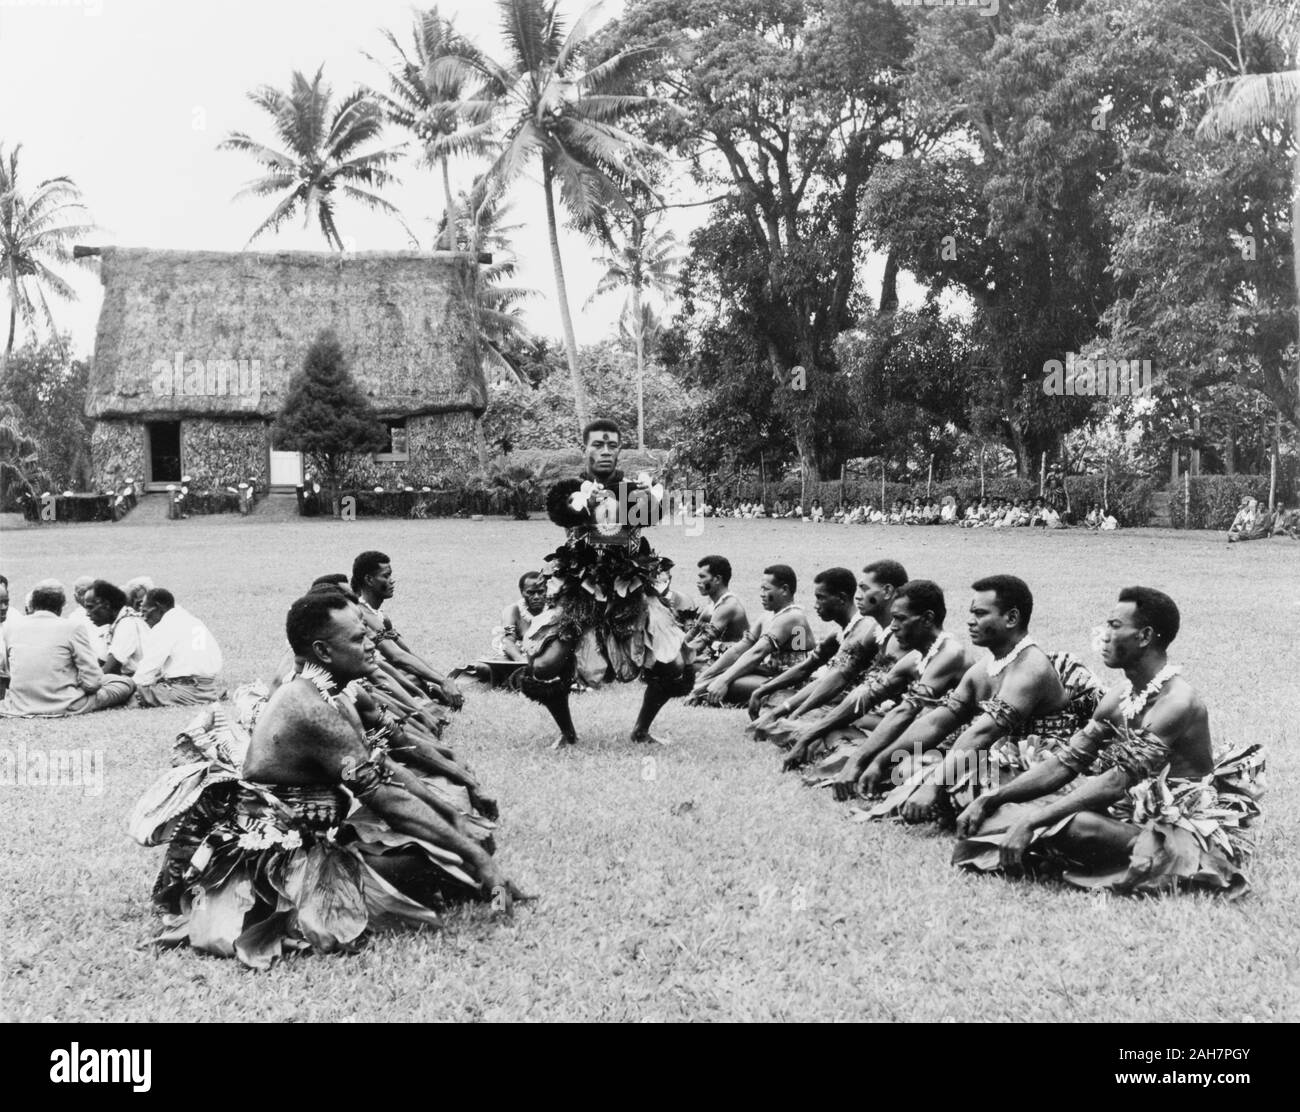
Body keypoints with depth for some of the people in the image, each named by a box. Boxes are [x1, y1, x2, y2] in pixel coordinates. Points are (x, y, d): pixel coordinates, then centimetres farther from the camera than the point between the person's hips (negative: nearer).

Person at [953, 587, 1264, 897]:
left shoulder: (1177, 703, -21)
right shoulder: (1118, 699, 6)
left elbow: (1118, 781, -26)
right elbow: (1066, 763, 7)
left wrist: (1033, 820, -29)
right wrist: (990, 799, -5)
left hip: (1189, 830, -8)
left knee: (1074, 825, -33)